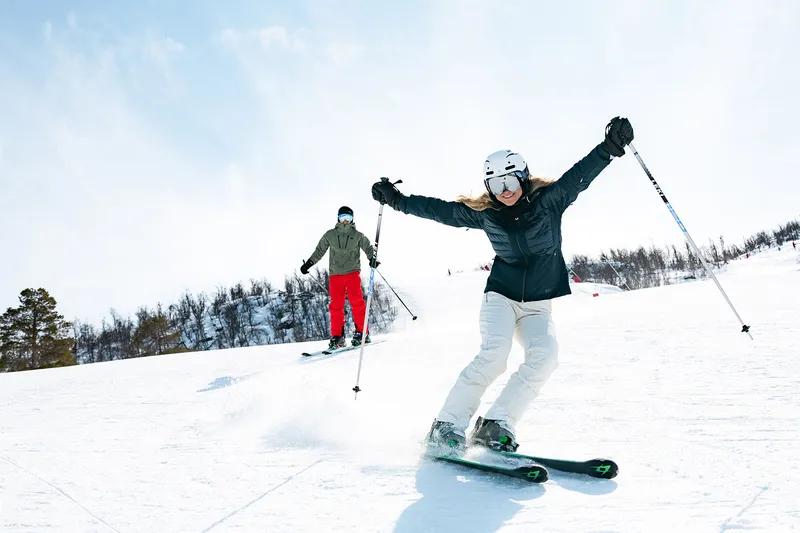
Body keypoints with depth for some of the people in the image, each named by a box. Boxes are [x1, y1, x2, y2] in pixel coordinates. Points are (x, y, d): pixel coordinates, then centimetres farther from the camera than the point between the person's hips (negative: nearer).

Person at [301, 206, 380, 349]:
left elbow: (369, 248, 6)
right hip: (336, 274, 2)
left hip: (353, 272, -2)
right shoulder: (330, 235, 9)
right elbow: (319, 250, 17)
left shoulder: (358, 235, 6)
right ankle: (337, 337, 4)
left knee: (356, 301, -17)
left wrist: (373, 258, -15)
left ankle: (361, 332, -10)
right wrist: (308, 263, 12)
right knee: (336, 305, -2)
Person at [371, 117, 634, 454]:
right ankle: (447, 427, -19)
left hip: (538, 306, 1)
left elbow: (580, 175, -15)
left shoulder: (549, 200, -4)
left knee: (545, 354, -24)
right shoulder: (484, 213, -1)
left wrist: (609, 147, -31)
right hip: (500, 297, -1)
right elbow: (440, 210, 7)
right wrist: (397, 200, 8)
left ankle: (495, 426, -20)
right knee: (494, 353, -25)